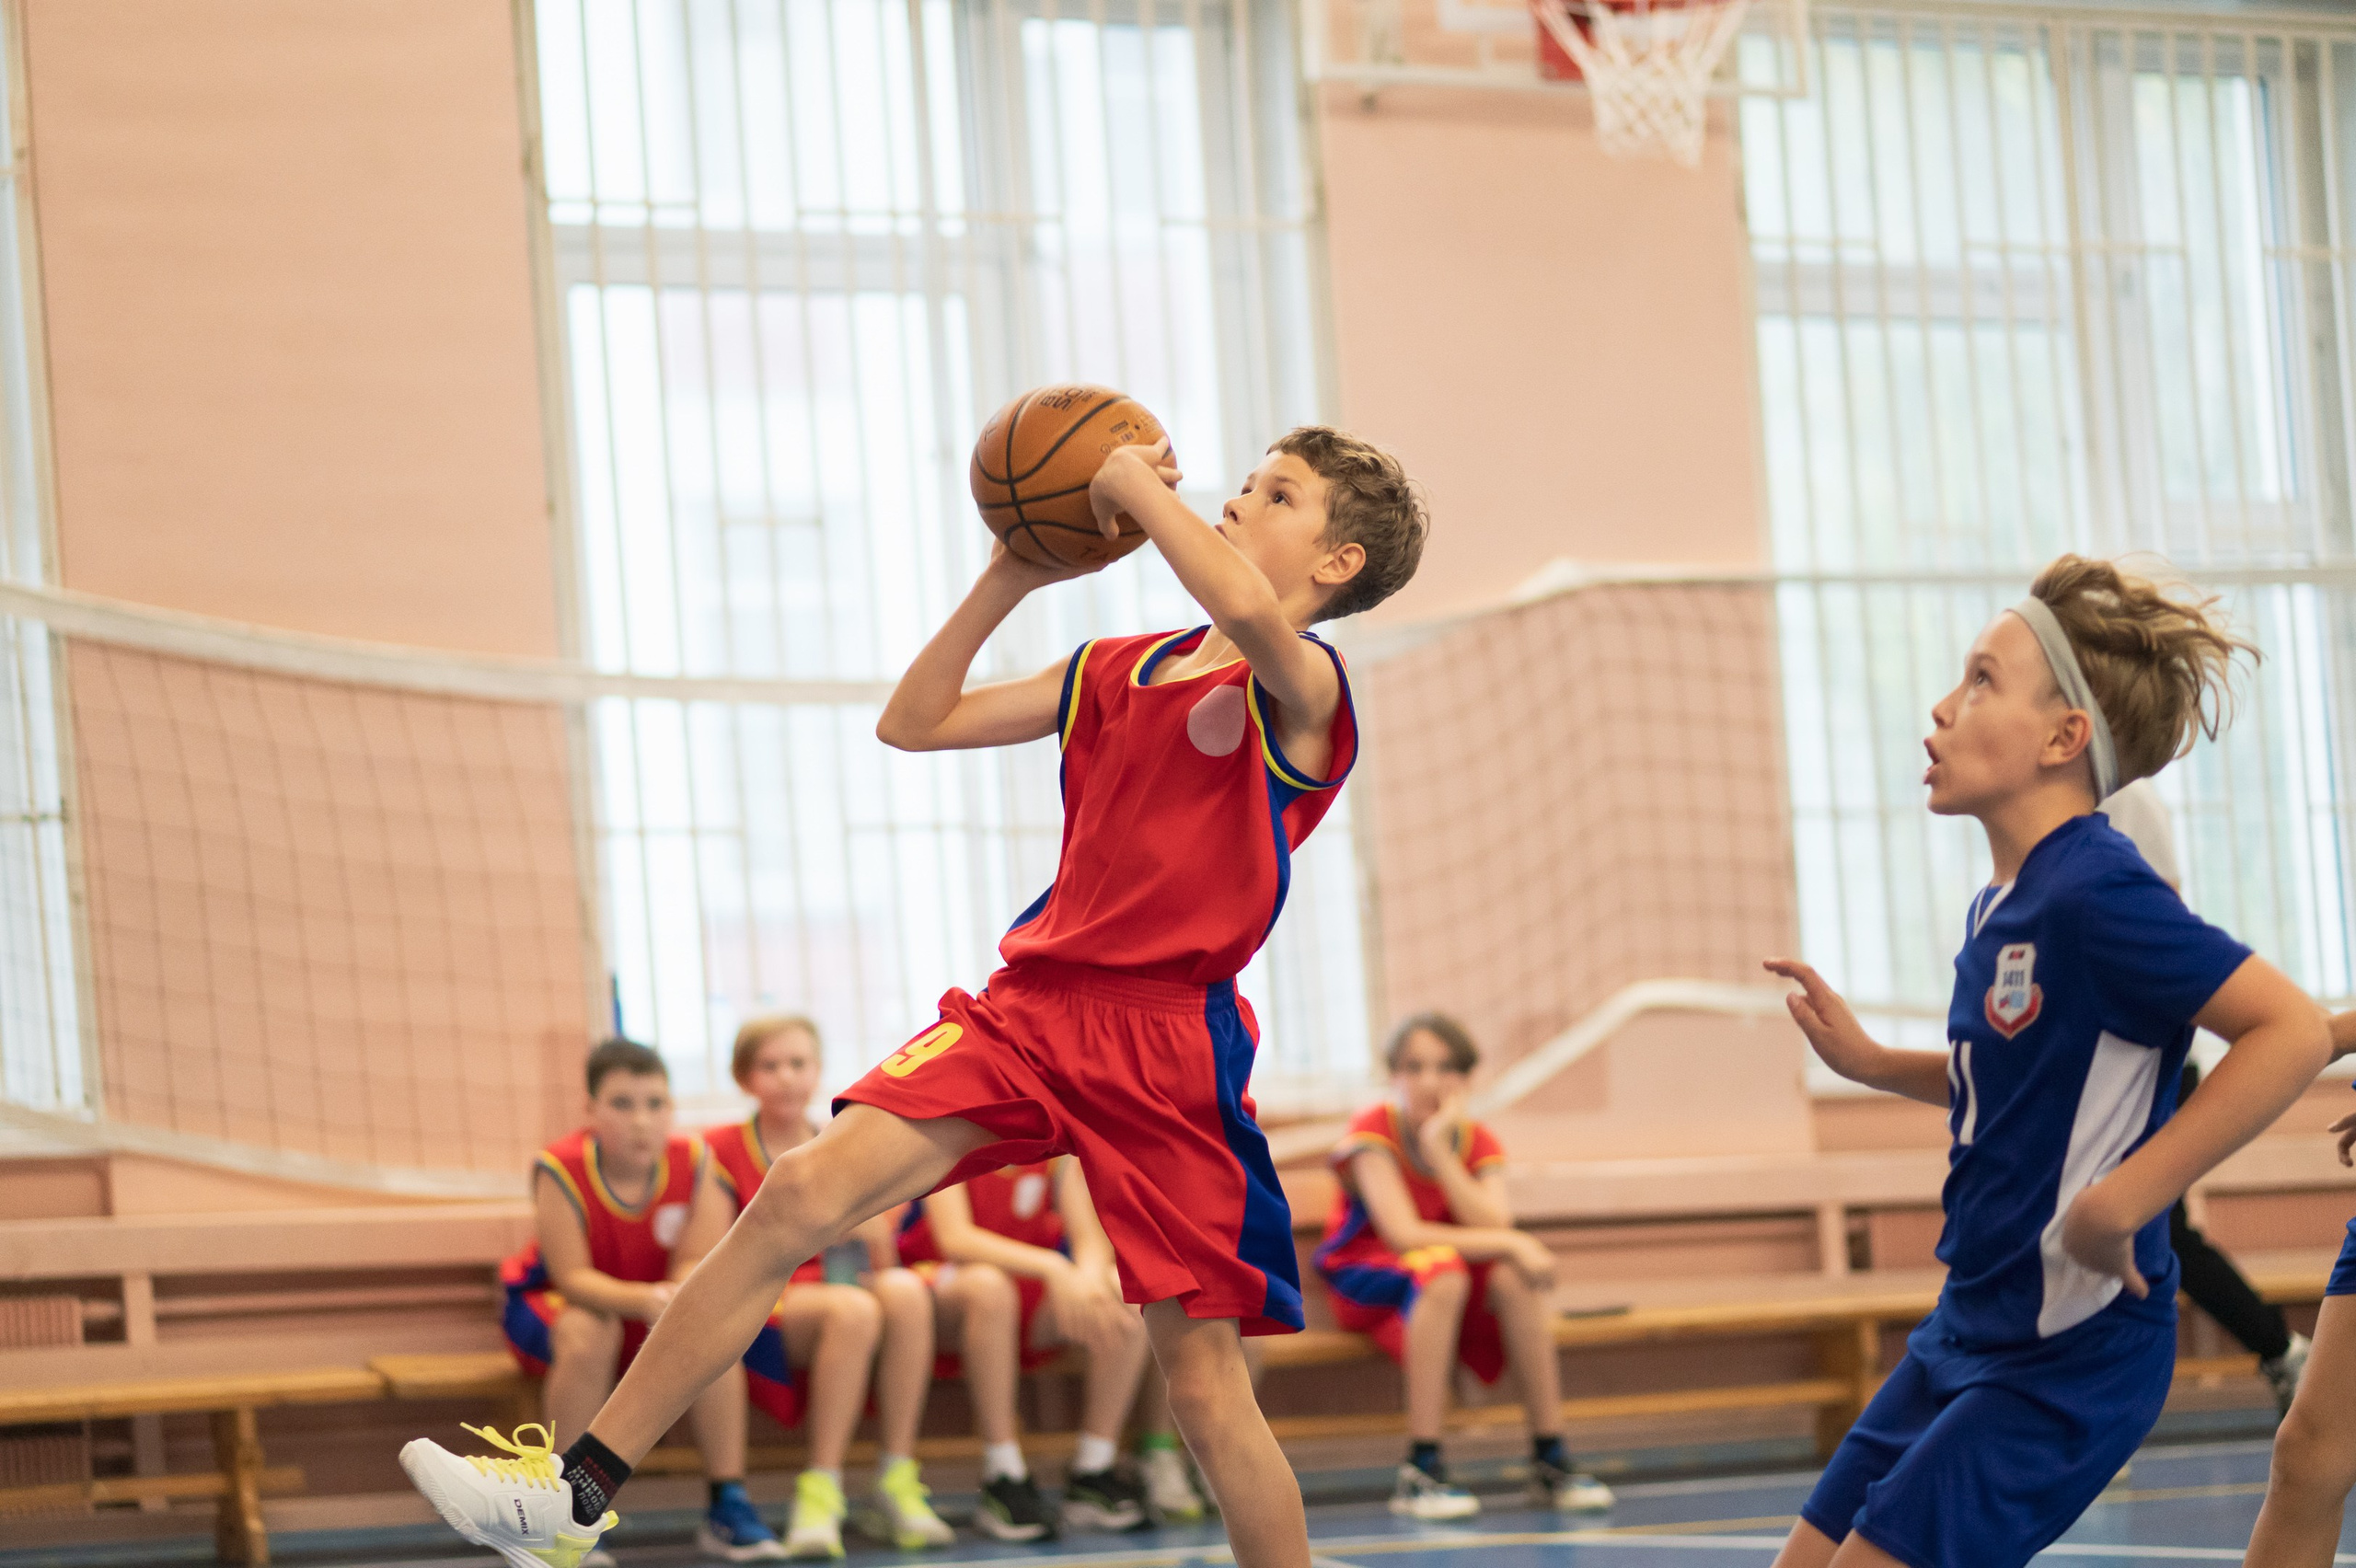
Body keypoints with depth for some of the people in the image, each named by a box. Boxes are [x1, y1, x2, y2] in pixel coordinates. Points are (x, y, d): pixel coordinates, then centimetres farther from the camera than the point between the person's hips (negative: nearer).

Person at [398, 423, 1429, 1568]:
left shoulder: (1300, 687, -3)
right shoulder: (1114, 671, 19)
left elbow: (1247, 613, -28)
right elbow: (914, 722, 23)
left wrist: (1137, 485, -13)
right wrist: (1011, 579, 16)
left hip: (1169, 1042, -5)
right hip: (1029, 1002, 5)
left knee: (1201, 1380, -3)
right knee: (803, 1193, -12)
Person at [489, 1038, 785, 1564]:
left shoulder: (693, 1161, -16)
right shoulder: (561, 1170, -25)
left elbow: (699, 1262, -18)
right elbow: (572, 1277, -28)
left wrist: (678, 1300, -43)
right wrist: (642, 1300, -48)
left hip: (657, 1305, 3)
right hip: (561, 1302, -3)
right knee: (587, 1331, -37)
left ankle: (728, 1506, -20)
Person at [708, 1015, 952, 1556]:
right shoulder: (724, 1149, 4)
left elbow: (880, 1263, 11)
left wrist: (875, 1236, -12)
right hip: (758, 1316, -4)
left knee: (904, 1290, -31)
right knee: (853, 1309, -36)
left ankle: (897, 1485, -27)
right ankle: (820, 1493, -32)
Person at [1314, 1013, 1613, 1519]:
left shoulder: (1480, 1144, -3)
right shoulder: (1373, 1132, -17)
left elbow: (1492, 1228, -21)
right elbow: (1404, 1235, -28)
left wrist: (1439, 1151, -27)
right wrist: (1510, 1243, -30)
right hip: (1364, 1277, -4)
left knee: (1513, 1276, -28)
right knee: (1441, 1268, -37)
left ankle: (1550, 1459, -22)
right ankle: (1421, 1473, -39)